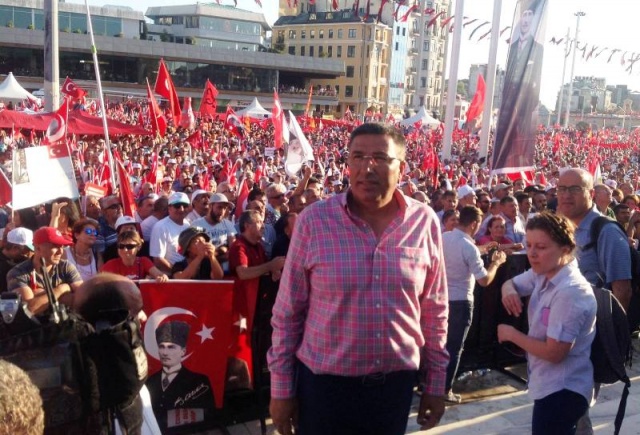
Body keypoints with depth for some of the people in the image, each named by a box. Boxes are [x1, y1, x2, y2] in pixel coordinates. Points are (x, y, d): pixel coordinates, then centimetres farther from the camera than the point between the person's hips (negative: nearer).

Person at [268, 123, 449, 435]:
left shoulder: (425, 222, -5)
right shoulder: (313, 221, -11)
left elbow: (435, 311, 3)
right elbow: (287, 312, -5)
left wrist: (436, 384, 7)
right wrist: (281, 389, -2)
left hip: (396, 383, 2)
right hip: (323, 383, -2)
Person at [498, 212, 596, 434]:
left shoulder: (570, 292, -27)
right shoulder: (542, 273, -1)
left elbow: (554, 352, -27)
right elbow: (510, 283, 15)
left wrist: (512, 334, -14)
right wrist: (509, 292, -10)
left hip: (562, 391, -9)